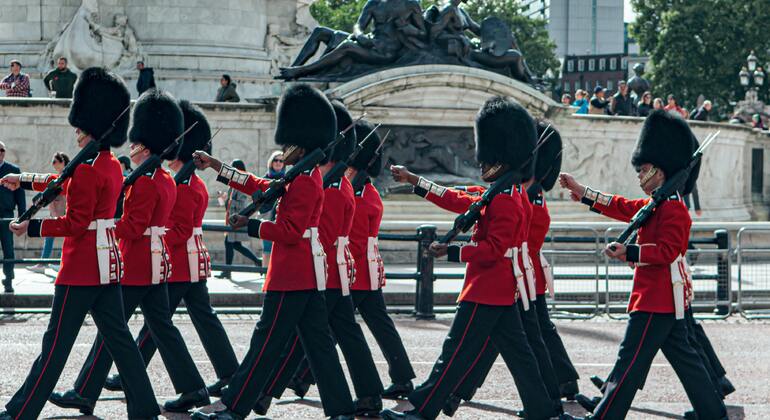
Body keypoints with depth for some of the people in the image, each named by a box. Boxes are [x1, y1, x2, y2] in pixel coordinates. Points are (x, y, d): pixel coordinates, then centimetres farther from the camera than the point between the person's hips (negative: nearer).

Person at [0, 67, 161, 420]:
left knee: (56, 342, -5)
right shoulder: (113, 166, 11)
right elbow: (67, 182, 25)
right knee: (117, 336, 10)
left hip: (83, 264, -9)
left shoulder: (87, 169, -17)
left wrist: (31, 227, -13)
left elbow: (76, 224, -19)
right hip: (109, 260, 9)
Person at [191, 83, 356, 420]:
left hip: (291, 276, -10)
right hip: (308, 274, 10)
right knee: (318, 342, 9)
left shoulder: (304, 182, -16)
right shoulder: (306, 176, 15)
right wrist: (216, 166, 21)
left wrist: (249, 225, -13)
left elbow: (290, 232, -21)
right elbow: (261, 187, 21)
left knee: (266, 342, -6)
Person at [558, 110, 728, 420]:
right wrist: (583, 193, 25)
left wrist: (628, 252, -30)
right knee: (683, 357, 13)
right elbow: (623, 207, 24)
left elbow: (665, 252, -23)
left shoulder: (673, 210, -15)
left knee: (630, 361, -8)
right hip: (668, 299, 10)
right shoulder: (656, 204, 15)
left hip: (655, 301, -10)